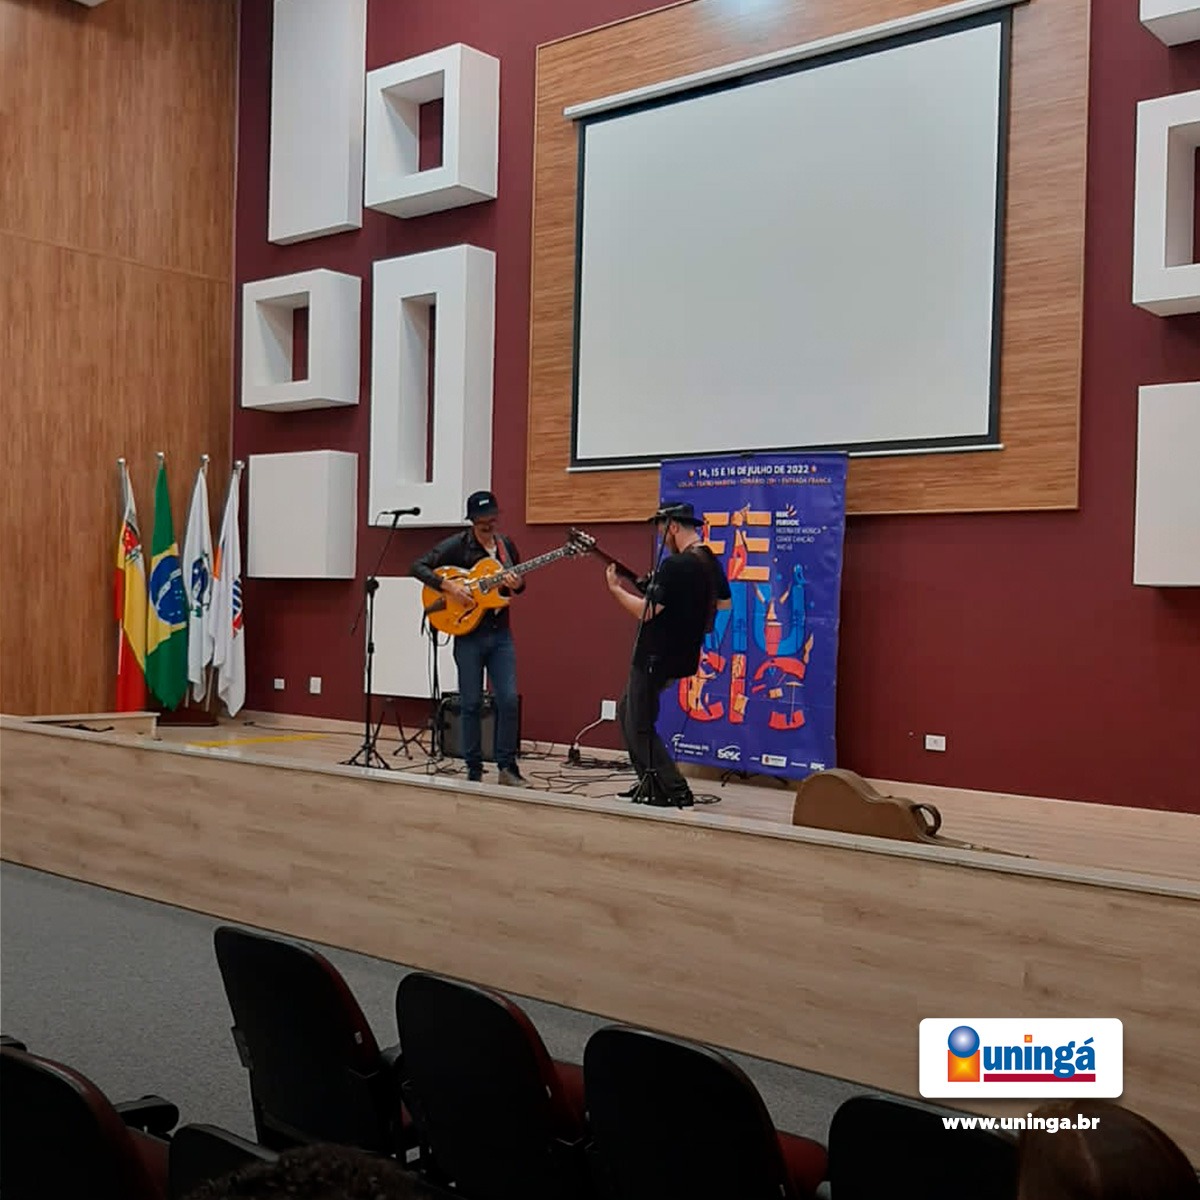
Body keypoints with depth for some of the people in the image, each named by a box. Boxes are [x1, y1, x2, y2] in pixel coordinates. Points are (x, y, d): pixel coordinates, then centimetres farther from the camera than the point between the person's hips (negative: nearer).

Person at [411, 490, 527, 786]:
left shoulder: (505, 544, 9)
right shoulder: (456, 545, -6)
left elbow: (519, 583, 18)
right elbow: (418, 566, -9)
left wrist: (517, 584, -6)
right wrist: (448, 585, -21)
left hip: (500, 633, 4)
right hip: (468, 632, -3)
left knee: (509, 700, -2)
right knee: (471, 703, 2)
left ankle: (507, 767, 8)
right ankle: (474, 770, 13)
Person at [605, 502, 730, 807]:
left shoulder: (674, 566, -22)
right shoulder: (711, 562, 7)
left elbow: (646, 612, -23)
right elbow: (724, 604, 20)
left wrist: (615, 589, -9)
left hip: (656, 658, -10)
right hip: (682, 654, 10)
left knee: (639, 727, -1)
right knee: (626, 710, 21)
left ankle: (676, 791, -2)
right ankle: (651, 782, 23)